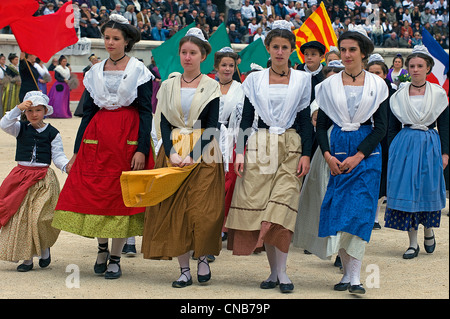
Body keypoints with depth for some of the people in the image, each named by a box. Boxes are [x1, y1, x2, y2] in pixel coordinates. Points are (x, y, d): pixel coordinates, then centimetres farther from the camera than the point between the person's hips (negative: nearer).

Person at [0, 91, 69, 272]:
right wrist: (18, 109, -21)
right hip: (21, 176, 2)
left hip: (43, 179, -2)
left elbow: (58, 156, 2)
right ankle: (26, 258, 9)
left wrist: (66, 165, -19)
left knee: (39, 217, -13)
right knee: (20, 218, 0)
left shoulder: (52, 133, 4)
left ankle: (44, 248, 16)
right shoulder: (20, 129, 6)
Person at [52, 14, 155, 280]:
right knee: (95, 191, -1)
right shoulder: (96, 72, 12)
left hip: (128, 137, -3)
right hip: (97, 136, 4)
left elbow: (146, 112, -3)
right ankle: (102, 248, 19)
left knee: (123, 194, -2)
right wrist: (77, 150, 9)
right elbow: (88, 110, 13)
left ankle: (115, 258, 5)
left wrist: (142, 149, -13)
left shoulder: (138, 70, 0)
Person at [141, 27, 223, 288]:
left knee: (202, 210, -10)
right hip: (173, 152, 3)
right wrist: (171, 152, -13)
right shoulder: (169, 85, 9)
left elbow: (212, 128, -4)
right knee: (174, 210, -3)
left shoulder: (211, 87, 2)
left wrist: (191, 156, -16)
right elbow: (163, 122, 3)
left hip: (202, 154, -2)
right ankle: (185, 269, 2)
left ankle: (203, 257, 13)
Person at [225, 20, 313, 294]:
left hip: (291, 148, -1)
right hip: (260, 148, 1)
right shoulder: (255, 79, 9)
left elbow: (305, 119, 5)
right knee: (260, 207, -4)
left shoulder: (302, 79, 7)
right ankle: (274, 270, 4)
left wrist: (306, 154, -4)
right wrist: (240, 152, -1)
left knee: (282, 207, -14)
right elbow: (246, 118, 8)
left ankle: (281, 271, -9)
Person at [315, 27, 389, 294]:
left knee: (360, 211, -10)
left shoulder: (376, 84, 4)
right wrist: (328, 156, -7)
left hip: (367, 154, -2)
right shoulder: (330, 85, 7)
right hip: (338, 153, 2)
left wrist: (358, 156, -10)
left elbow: (381, 127, 0)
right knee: (337, 211, -2)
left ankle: (355, 277, -12)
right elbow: (321, 125, 8)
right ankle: (347, 271, 11)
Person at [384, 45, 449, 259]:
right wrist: (393, 151, 3)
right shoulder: (399, 95, 6)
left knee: (428, 189, 2)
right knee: (406, 191, -3)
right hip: (405, 145, 1)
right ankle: (413, 243, 3)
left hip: (430, 145, -1)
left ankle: (429, 230, 29)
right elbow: (393, 127, 10)